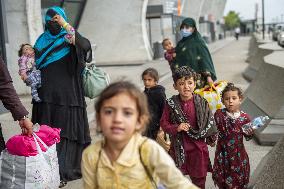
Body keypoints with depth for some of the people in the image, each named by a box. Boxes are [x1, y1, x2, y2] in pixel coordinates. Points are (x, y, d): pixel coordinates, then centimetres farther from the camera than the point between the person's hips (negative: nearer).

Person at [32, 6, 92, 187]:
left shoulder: (70, 38, 1)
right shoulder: (42, 40, 14)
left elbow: (85, 45, -22)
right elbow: (36, 66, 19)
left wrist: (65, 25, -24)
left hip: (68, 95, -3)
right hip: (48, 95, 4)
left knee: (66, 131, -4)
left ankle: (62, 173, 1)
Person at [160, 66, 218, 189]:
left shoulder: (202, 103, -7)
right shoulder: (171, 104, -8)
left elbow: (209, 122, 1)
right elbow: (164, 123, -4)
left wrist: (211, 138, 2)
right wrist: (177, 128, -20)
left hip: (198, 146, 0)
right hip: (178, 147, 0)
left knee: (199, 178, 15)